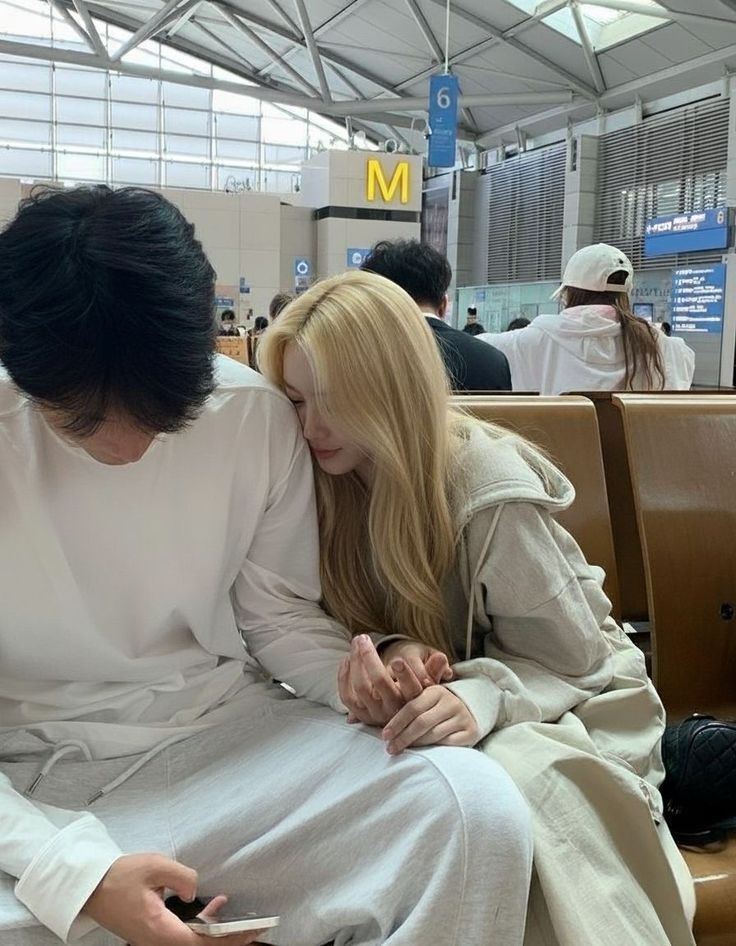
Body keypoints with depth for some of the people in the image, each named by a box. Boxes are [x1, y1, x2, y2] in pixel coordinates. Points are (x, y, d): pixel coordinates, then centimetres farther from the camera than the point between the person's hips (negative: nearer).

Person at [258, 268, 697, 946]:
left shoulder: (491, 495, -24)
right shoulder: (330, 478, -8)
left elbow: (569, 663, -15)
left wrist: (481, 698, -35)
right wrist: (372, 663, -27)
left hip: (563, 706, -3)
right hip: (426, 704, 4)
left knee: (517, 782, -35)